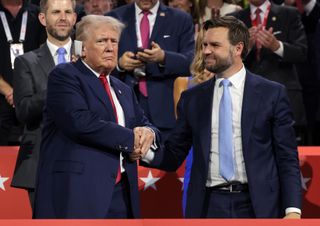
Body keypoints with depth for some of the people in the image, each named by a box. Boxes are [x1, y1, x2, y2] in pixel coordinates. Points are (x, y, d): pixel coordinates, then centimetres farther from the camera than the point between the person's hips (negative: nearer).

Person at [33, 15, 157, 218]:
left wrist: (148, 133, -2)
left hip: (120, 193, 7)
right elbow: (79, 121, -15)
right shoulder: (64, 76, 0)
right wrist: (130, 139, -8)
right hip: (77, 193, -7)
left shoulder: (123, 91, 25)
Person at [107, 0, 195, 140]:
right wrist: (118, 63, -11)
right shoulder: (114, 18, 11)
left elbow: (191, 63, -1)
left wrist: (163, 58, -19)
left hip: (164, 110, -1)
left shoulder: (181, 20, 8)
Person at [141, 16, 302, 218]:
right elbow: (173, 156, 11)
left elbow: (287, 158, 0)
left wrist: (293, 210, -10)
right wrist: (146, 152, -10)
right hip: (208, 207, 3)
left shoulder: (272, 93, 2)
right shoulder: (192, 98, 10)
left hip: (256, 207, -2)